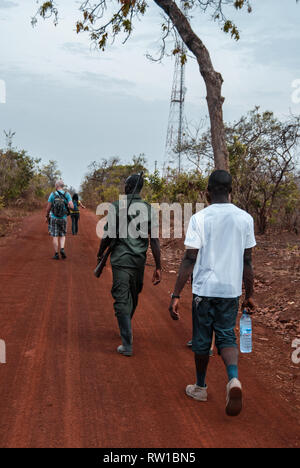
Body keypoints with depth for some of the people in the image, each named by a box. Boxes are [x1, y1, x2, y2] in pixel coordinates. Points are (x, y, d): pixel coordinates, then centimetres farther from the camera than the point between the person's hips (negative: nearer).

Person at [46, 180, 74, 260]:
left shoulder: (52, 195, -7)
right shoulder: (67, 195, -5)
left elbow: (48, 207, -4)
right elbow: (72, 207, -13)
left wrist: (47, 215, 15)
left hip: (54, 218, -1)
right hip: (63, 218, 1)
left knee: (55, 237, 4)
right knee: (62, 236, 16)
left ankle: (56, 254, 4)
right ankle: (62, 249, -8)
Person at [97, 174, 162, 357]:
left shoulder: (117, 206, -7)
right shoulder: (148, 208, 1)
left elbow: (108, 236, -6)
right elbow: (154, 240, -4)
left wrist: (100, 254, 12)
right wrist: (158, 267, -1)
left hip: (121, 260, -4)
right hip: (139, 261, 4)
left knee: (121, 300, -1)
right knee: (134, 297, 22)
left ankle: (127, 345, -7)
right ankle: (126, 330, 43)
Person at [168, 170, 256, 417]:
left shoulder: (200, 218, -8)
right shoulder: (245, 218, 0)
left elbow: (189, 260, -11)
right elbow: (247, 261, 4)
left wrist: (176, 295, -7)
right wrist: (250, 294, 13)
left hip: (204, 289, -2)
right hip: (231, 290, 2)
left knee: (202, 340, 13)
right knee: (227, 337, 12)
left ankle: (201, 387, 29)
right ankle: (234, 379, -14)